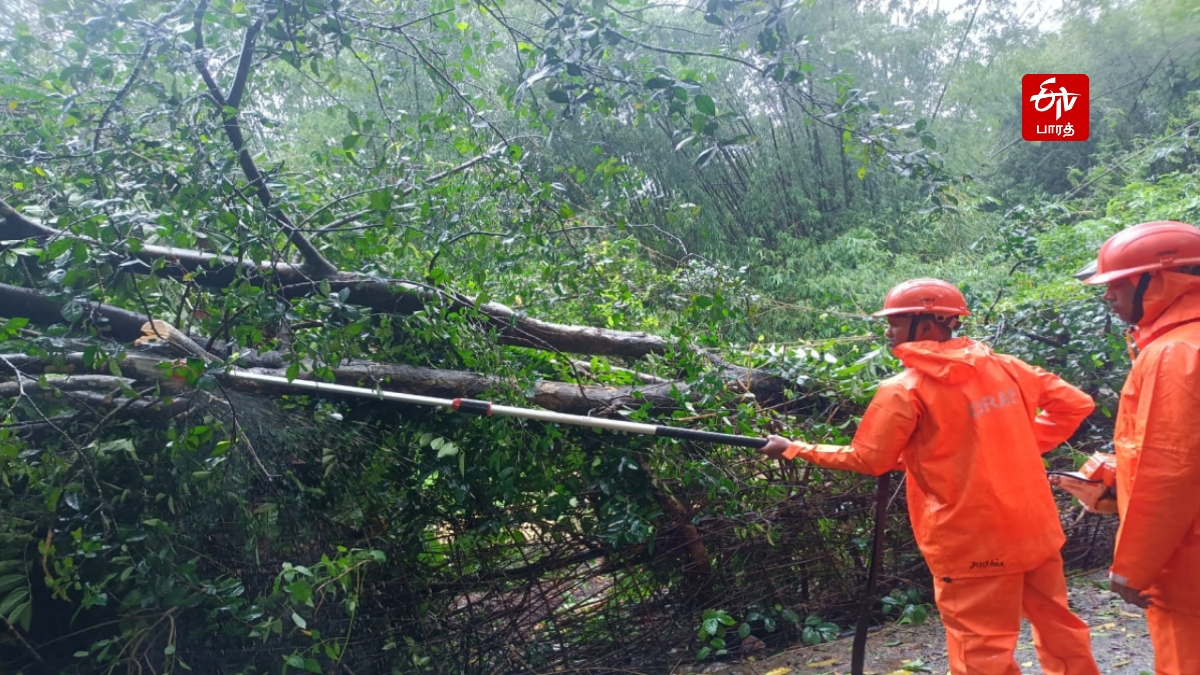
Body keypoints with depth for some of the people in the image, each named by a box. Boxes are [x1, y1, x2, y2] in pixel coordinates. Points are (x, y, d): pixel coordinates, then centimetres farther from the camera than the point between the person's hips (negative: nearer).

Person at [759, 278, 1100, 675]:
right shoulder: (1005, 367, 4)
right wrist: (1018, 448, 15)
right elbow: (1074, 403, 10)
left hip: (973, 542, -6)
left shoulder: (904, 390, -13)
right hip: (1035, 527, 6)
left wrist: (793, 449, 0)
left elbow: (867, 460, -9)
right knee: (1057, 626, 21)